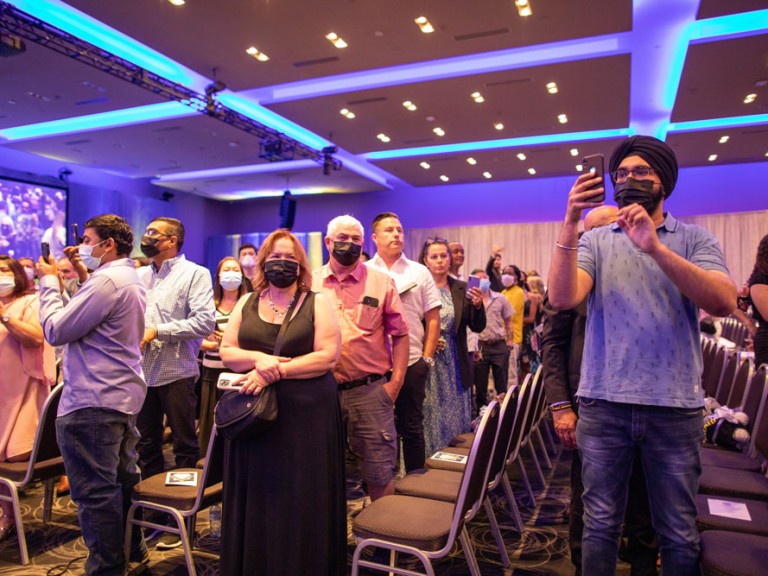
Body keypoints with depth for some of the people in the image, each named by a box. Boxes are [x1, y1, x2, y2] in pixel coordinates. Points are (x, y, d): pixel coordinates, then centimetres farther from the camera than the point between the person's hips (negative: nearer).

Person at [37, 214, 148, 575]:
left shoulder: (106, 280, -18)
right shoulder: (131, 280, 15)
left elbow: (56, 331, -16)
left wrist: (49, 282, -4)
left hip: (92, 401, -11)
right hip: (125, 394, 11)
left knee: (94, 490, 1)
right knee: (123, 479, 20)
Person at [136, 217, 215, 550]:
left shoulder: (195, 274, -5)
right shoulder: (140, 276, 14)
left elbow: (205, 322, -16)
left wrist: (158, 331, -17)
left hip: (177, 372, -6)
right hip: (143, 372, 6)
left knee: (184, 447, 5)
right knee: (147, 445, 15)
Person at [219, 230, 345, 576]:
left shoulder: (317, 304, -1)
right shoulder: (246, 303, 10)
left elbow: (327, 356, -10)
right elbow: (226, 352, 6)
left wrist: (276, 371, -17)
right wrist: (257, 358, -15)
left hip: (306, 414, -3)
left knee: (301, 500, 5)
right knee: (257, 498, 10)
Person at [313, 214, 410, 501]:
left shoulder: (381, 282, 1)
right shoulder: (310, 283, 6)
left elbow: (400, 334, 3)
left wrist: (395, 382, -5)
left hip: (369, 389, -2)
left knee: (379, 473, 5)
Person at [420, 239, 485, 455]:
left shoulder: (461, 289, 4)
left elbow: (478, 327, 3)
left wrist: (478, 305, -15)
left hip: (454, 364, 3)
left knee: (456, 418, 10)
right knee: (429, 418, 4)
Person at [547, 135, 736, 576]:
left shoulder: (694, 239, 5)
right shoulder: (595, 240, 7)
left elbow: (724, 302, -13)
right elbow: (562, 299, -10)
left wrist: (656, 248, -24)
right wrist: (570, 224, -20)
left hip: (675, 406, 0)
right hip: (603, 404, 1)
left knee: (679, 534, 13)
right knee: (600, 525, 12)